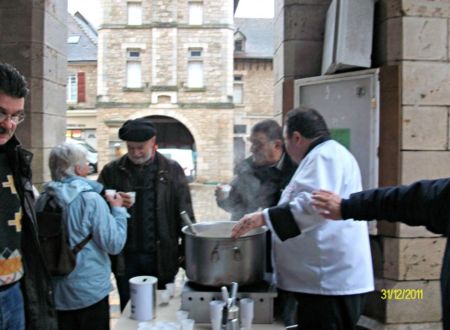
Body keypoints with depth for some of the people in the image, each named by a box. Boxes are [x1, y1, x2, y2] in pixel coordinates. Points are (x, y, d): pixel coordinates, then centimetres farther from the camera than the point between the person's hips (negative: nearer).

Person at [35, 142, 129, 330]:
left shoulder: (44, 199, -2)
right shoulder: (90, 199, -19)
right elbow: (114, 244, -17)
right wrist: (118, 209, -4)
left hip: (56, 292, 5)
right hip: (90, 291, -5)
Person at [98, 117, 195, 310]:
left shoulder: (172, 170, 1)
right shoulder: (112, 171, 3)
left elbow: (184, 214, 1)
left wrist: (187, 251, -2)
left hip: (162, 256, -1)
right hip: (125, 257, 1)